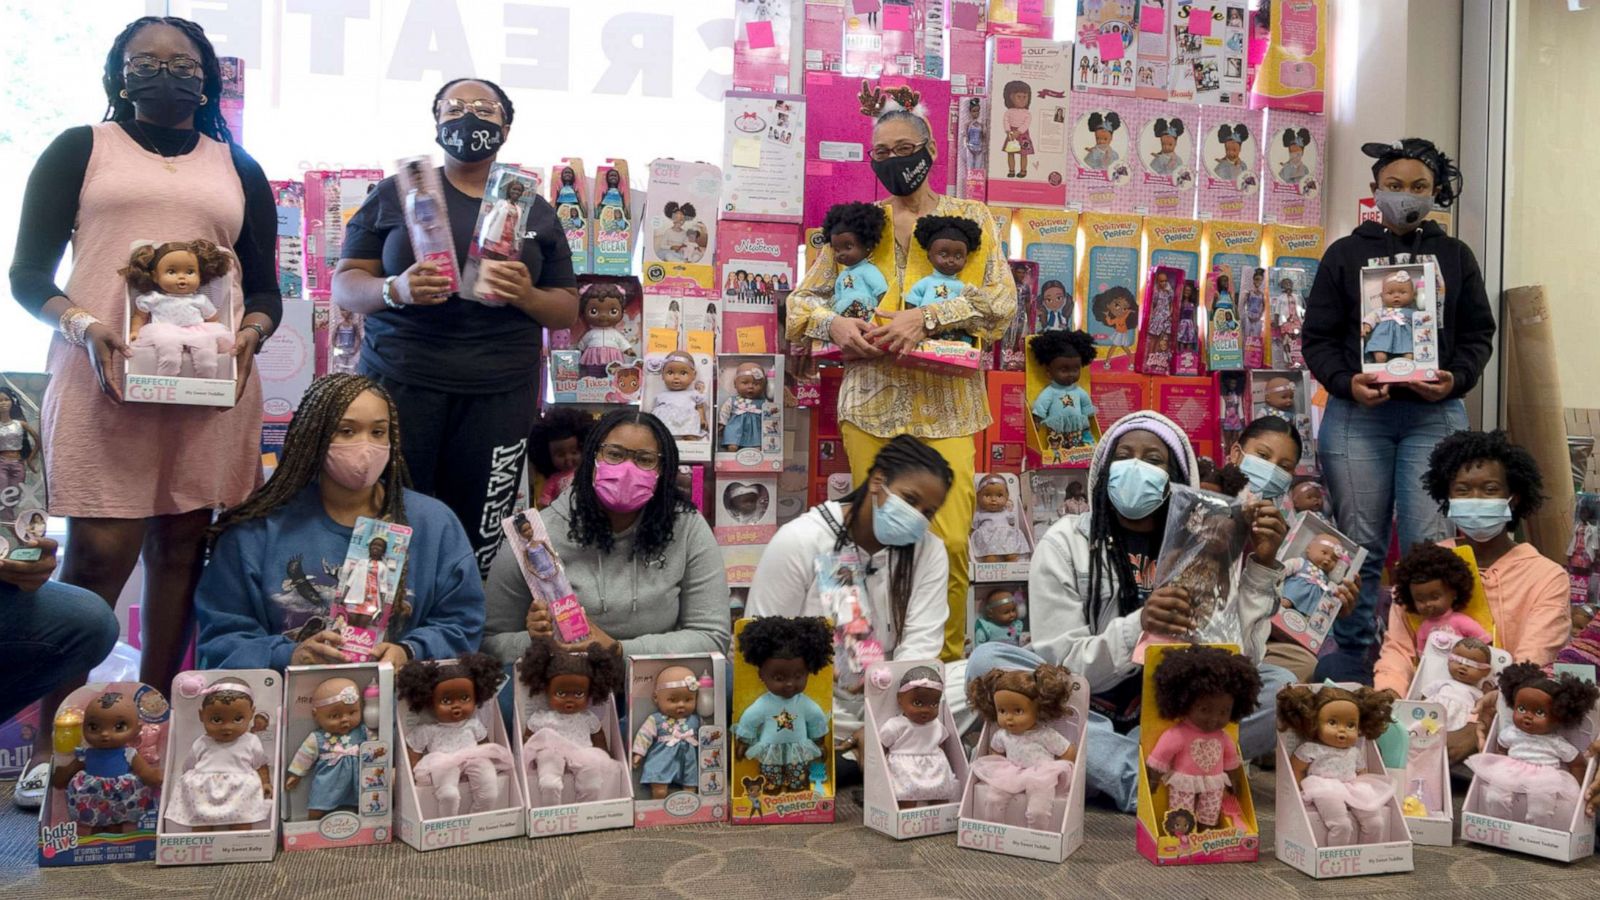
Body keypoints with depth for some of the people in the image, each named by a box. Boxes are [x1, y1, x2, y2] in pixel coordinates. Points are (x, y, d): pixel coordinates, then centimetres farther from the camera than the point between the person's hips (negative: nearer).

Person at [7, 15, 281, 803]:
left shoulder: (238, 169, 17)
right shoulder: (78, 150, 11)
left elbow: (266, 288, 15)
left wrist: (249, 337, -7)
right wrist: (82, 326, -13)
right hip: (104, 376, -2)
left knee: (181, 545, 4)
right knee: (97, 555, -7)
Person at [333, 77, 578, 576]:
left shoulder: (535, 211, 16)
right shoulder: (395, 193, 12)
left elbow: (568, 309, 16)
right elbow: (344, 285, 8)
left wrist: (526, 295, -7)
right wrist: (396, 290, -14)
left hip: (499, 395, 1)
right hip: (401, 381, -1)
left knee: (476, 543, -6)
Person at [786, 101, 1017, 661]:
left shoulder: (971, 217, 10)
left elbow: (1001, 300, -3)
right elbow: (802, 300, 14)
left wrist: (926, 317, -17)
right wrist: (836, 324, -8)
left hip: (945, 406, -2)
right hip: (871, 404, 2)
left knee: (950, 541, -9)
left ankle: (947, 663, 9)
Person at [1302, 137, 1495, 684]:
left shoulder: (1455, 256, 14)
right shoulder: (1346, 254, 9)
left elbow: (1478, 333, 13)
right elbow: (1316, 336, 5)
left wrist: (1457, 378, -7)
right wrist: (1346, 383, -12)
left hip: (1435, 416, 1)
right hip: (1358, 416, -1)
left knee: (1431, 547, -6)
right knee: (1360, 545, 2)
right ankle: (1348, 669, 11)